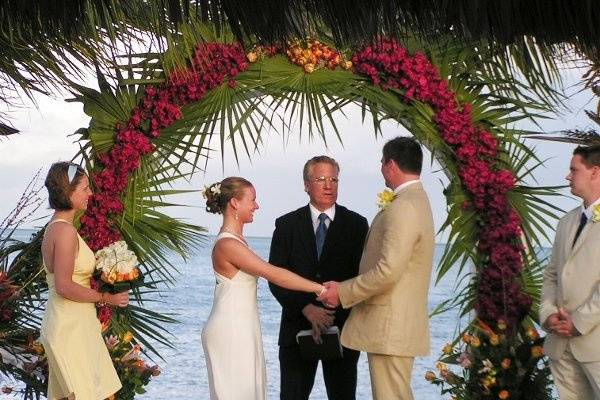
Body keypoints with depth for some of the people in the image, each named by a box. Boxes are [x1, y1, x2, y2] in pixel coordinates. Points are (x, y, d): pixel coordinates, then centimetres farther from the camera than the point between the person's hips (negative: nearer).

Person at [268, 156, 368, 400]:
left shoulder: (356, 224, 3)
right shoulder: (287, 225, 4)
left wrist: (335, 316, -13)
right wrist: (307, 309, -17)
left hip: (342, 327, 0)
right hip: (298, 327, 0)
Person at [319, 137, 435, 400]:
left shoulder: (402, 208, -18)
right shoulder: (417, 201, 16)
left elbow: (388, 271, -24)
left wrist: (343, 292, -14)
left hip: (390, 328, -10)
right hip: (399, 326, 10)